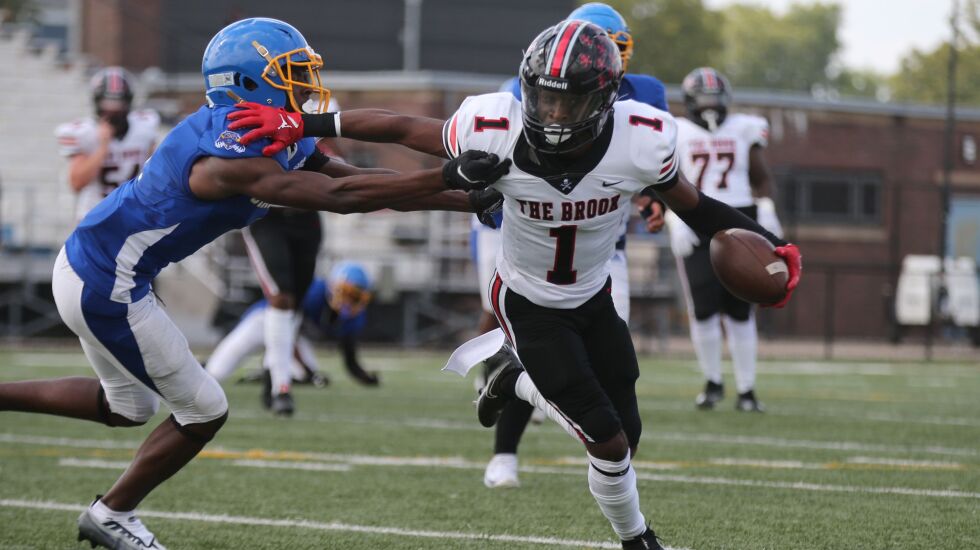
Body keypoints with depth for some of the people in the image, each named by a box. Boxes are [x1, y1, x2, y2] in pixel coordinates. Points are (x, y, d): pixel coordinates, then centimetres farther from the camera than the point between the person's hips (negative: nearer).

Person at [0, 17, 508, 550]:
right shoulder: (229, 156, -28)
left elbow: (358, 182, 1)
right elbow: (338, 196, -34)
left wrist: (471, 199, -6)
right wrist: (450, 176, -35)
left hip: (88, 265, 10)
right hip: (104, 289, -10)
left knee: (126, 406, 26)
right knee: (203, 411, 3)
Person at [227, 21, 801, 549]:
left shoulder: (641, 142, -28)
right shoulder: (496, 132, -32)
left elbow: (695, 207, -11)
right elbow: (403, 128, -19)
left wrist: (771, 245, -22)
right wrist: (302, 125, -20)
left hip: (593, 298, 3)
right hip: (528, 304, -3)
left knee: (627, 434, 11)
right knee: (608, 443, -9)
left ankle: (518, 382, 38)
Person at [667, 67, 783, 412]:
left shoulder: (743, 131, 9)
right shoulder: (675, 134, 4)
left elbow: (762, 179, 16)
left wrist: (766, 211, 0)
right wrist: (675, 219, -12)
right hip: (695, 227, -1)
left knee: (740, 311, 0)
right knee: (703, 309, -8)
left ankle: (746, 390, 6)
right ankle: (712, 382, 12)